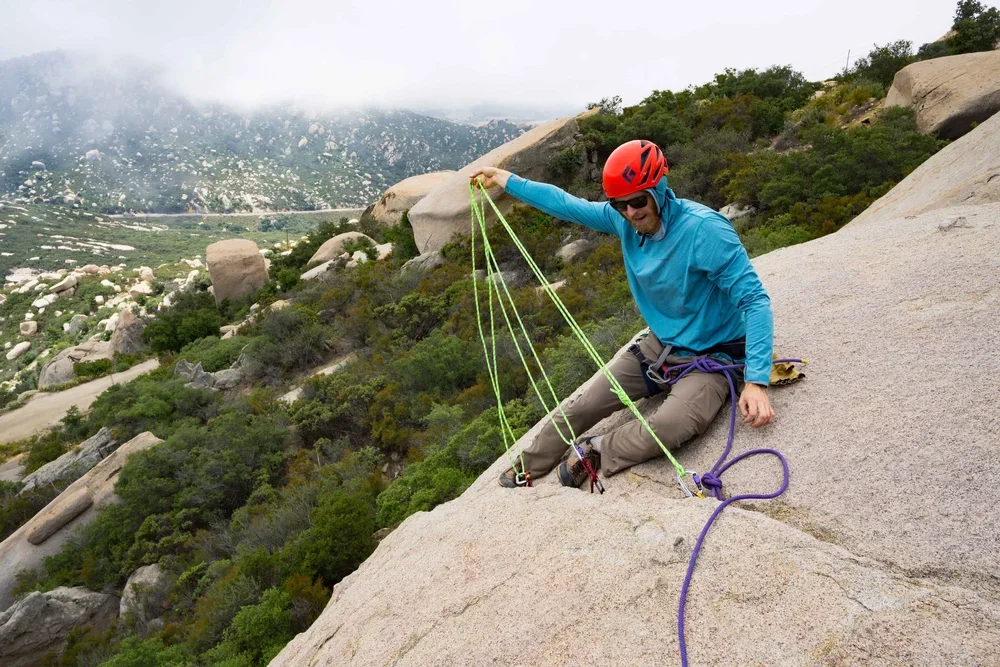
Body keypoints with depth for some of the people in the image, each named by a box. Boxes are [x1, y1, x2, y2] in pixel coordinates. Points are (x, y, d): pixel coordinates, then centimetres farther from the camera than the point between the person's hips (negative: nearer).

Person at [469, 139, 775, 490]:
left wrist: (756, 381, -32)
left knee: (668, 427, -35)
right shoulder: (623, 219, -7)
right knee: (579, 407, 1)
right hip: (659, 346, 6)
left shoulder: (705, 229, -26)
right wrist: (504, 179, 11)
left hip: (712, 356, -5)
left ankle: (593, 452, -8)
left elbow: (754, 301, -24)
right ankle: (526, 471, 24)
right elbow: (568, 204, 6)